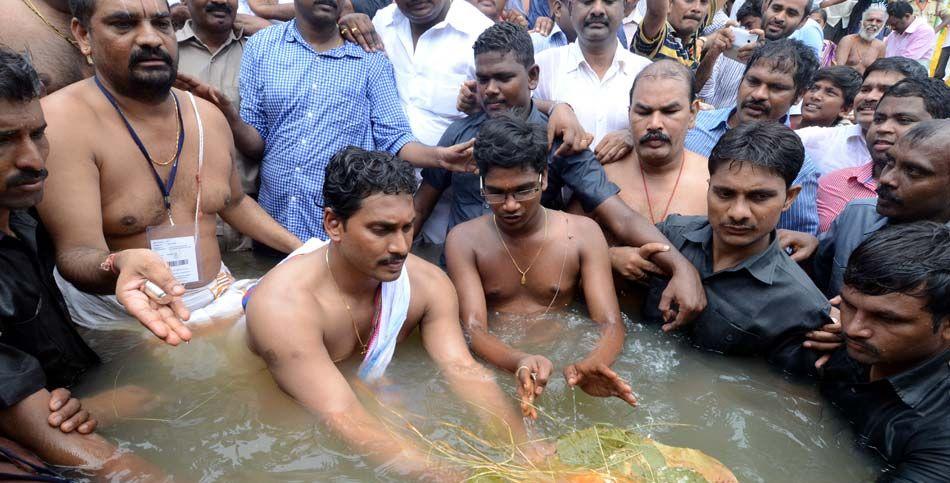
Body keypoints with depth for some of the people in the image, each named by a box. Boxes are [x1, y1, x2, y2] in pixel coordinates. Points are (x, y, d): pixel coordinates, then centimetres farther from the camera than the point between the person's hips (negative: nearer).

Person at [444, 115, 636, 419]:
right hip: (496, 360, -1)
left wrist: (590, 365, -35)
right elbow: (473, 329, -14)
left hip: (566, 356, 1)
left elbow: (610, 324, -9)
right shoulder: (464, 240, -3)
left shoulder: (583, 233, -1)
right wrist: (521, 363, -38)